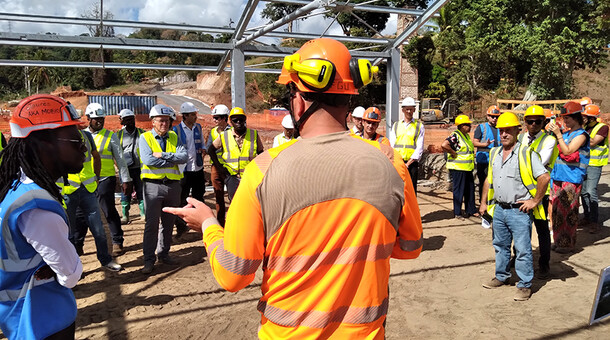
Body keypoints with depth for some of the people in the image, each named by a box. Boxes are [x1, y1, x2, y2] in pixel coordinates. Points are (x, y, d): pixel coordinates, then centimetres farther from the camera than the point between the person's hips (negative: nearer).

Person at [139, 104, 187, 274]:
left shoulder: (174, 137, 11)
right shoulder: (145, 137, 0)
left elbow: (184, 156, -5)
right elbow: (148, 160, -16)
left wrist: (163, 155, -16)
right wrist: (173, 160, -11)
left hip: (173, 184, 4)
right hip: (153, 185, -4)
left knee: (169, 222, 12)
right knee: (151, 223, -4)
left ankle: (164, 254, 25)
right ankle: (149, 260, 3)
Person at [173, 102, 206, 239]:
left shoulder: (198, 127, 9)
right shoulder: (177, 129, -6)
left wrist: (203, 149, -1)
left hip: (198, 169, 4)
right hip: (184, 170, -4)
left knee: (199, 198, 13)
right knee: (181, 200, 2)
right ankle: (181, 227, 16)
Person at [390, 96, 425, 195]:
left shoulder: (419, 126, 8)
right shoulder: (396, 125, 15)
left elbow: (419, 149, 0)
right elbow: (392, 146, 8)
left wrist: (407, 164, -9)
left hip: (412, 164, -2)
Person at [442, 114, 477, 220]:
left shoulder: (467, 136, 14)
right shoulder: (455, 136, -16)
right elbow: (444, 145, -31)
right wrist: (454, 153, -22)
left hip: (467, 168, 9)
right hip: (457, 168, -9)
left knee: (470, 189, 14)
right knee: (459, 191, -2)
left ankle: (470, 210, 26)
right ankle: (457, 213, 8)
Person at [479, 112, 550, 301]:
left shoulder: (526, 153, -11)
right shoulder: (494, 153, 10)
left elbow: (544, 177, -15)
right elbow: (489, 180, 19)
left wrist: (535, 201, -12)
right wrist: (484, 202, 15)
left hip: (519, 211, -6)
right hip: (499, 209, 7)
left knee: (523, 249, 1)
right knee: (500, 246, 18)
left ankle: (525, 285, 13)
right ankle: (502, 277, 34)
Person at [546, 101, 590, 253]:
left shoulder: (581, 135, -6)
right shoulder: (565, 133, 16)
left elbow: (567, 151, -16)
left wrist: (558, 134, -17)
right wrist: (551, 132, 8)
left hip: (572, 179, -7)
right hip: (558, 177, 7)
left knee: (567, 212, -5)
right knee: (557, 210, 10)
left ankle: (568, 244, 5)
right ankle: (558, 241, 20)